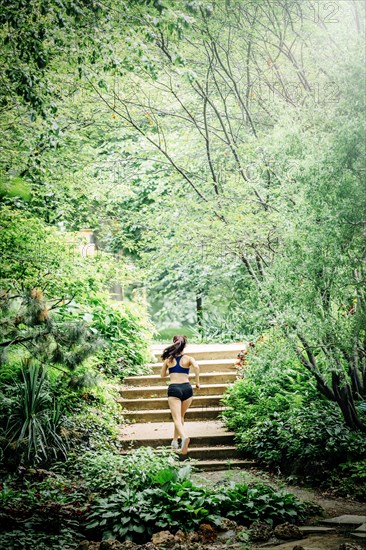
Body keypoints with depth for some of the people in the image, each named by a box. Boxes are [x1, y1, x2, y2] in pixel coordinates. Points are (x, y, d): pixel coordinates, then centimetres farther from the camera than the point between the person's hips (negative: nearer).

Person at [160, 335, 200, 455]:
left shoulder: (168, 359, 11)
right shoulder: (188, 358, 6)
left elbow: (163, 375, 21)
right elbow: (196, 366, -16)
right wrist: (197, 382, -6)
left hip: (173, 388, -1)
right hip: (187, 388, 1)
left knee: (177, 419, -8)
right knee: (181, 416, 21)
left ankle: (184, 437, -35)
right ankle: (175, 440, 29)